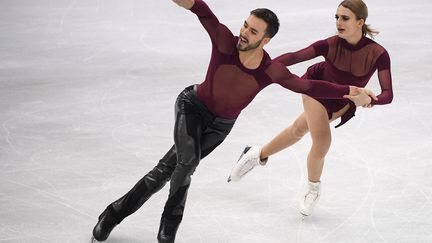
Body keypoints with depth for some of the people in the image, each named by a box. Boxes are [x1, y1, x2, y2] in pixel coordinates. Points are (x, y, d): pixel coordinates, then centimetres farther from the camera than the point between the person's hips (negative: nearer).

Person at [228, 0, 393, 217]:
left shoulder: (377, 54, -31)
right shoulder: (331, 44, -30)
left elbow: (388, 94, -33)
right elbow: (295, 57, -26)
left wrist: (371, 99, -54)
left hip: (341, 104, 2)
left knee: (298, 130, 17)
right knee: (322, 143, -10)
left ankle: (259, 155, 44)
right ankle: (313, 189, 21)